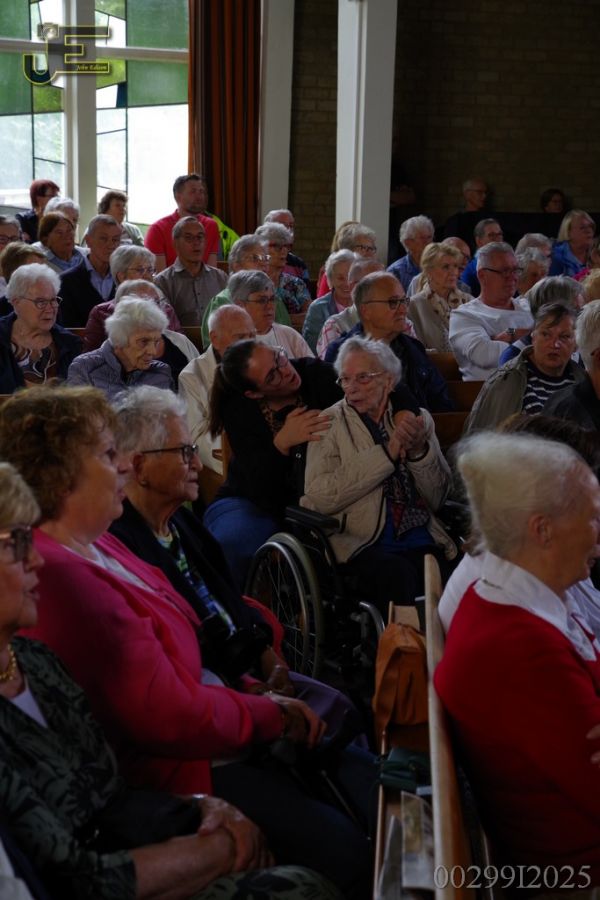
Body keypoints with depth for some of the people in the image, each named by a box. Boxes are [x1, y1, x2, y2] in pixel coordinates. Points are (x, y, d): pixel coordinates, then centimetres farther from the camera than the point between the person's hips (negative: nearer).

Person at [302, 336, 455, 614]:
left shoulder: (417, 418, 14)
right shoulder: (331, 423, 6)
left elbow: (438, 498, 11)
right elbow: (319, 497, -10)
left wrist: (419, 449, -7)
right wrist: (388, 452, -12)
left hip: (422, 539, 3)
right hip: (363, 543, -3)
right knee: (397, 572, -33)